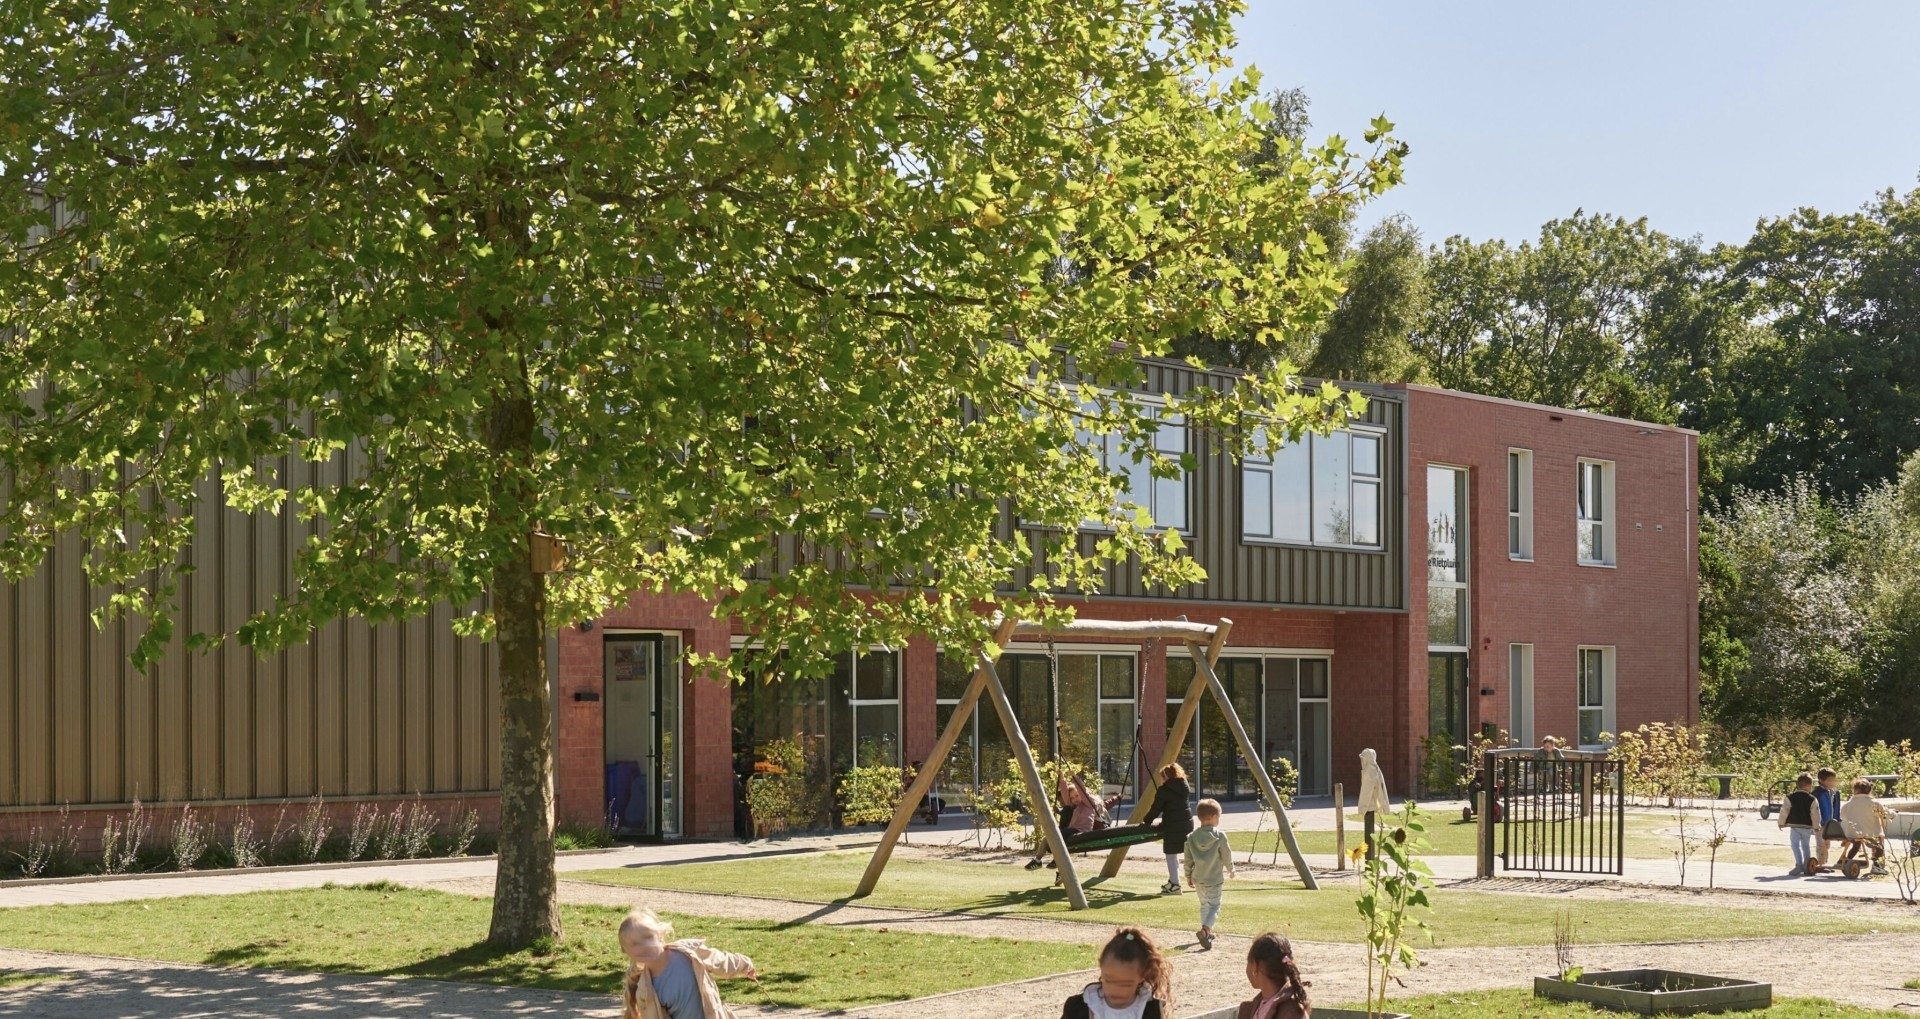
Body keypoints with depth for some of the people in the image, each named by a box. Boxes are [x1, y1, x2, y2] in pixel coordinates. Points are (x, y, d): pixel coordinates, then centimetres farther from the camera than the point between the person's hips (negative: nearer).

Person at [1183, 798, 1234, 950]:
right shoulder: (1220, 836, -13)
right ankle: (1205, 929, -24)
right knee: (1214, 906, -1)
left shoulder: (1192, 837, -1)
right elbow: (1227, 855, -5)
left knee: (1204, 905, 21)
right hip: (1215, 879, -5)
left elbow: (1188, 859, 5)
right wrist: (1231, 869, 13)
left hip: (1198, 878, 5)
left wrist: (1188, 875, 17)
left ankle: (1208, 933, 29)